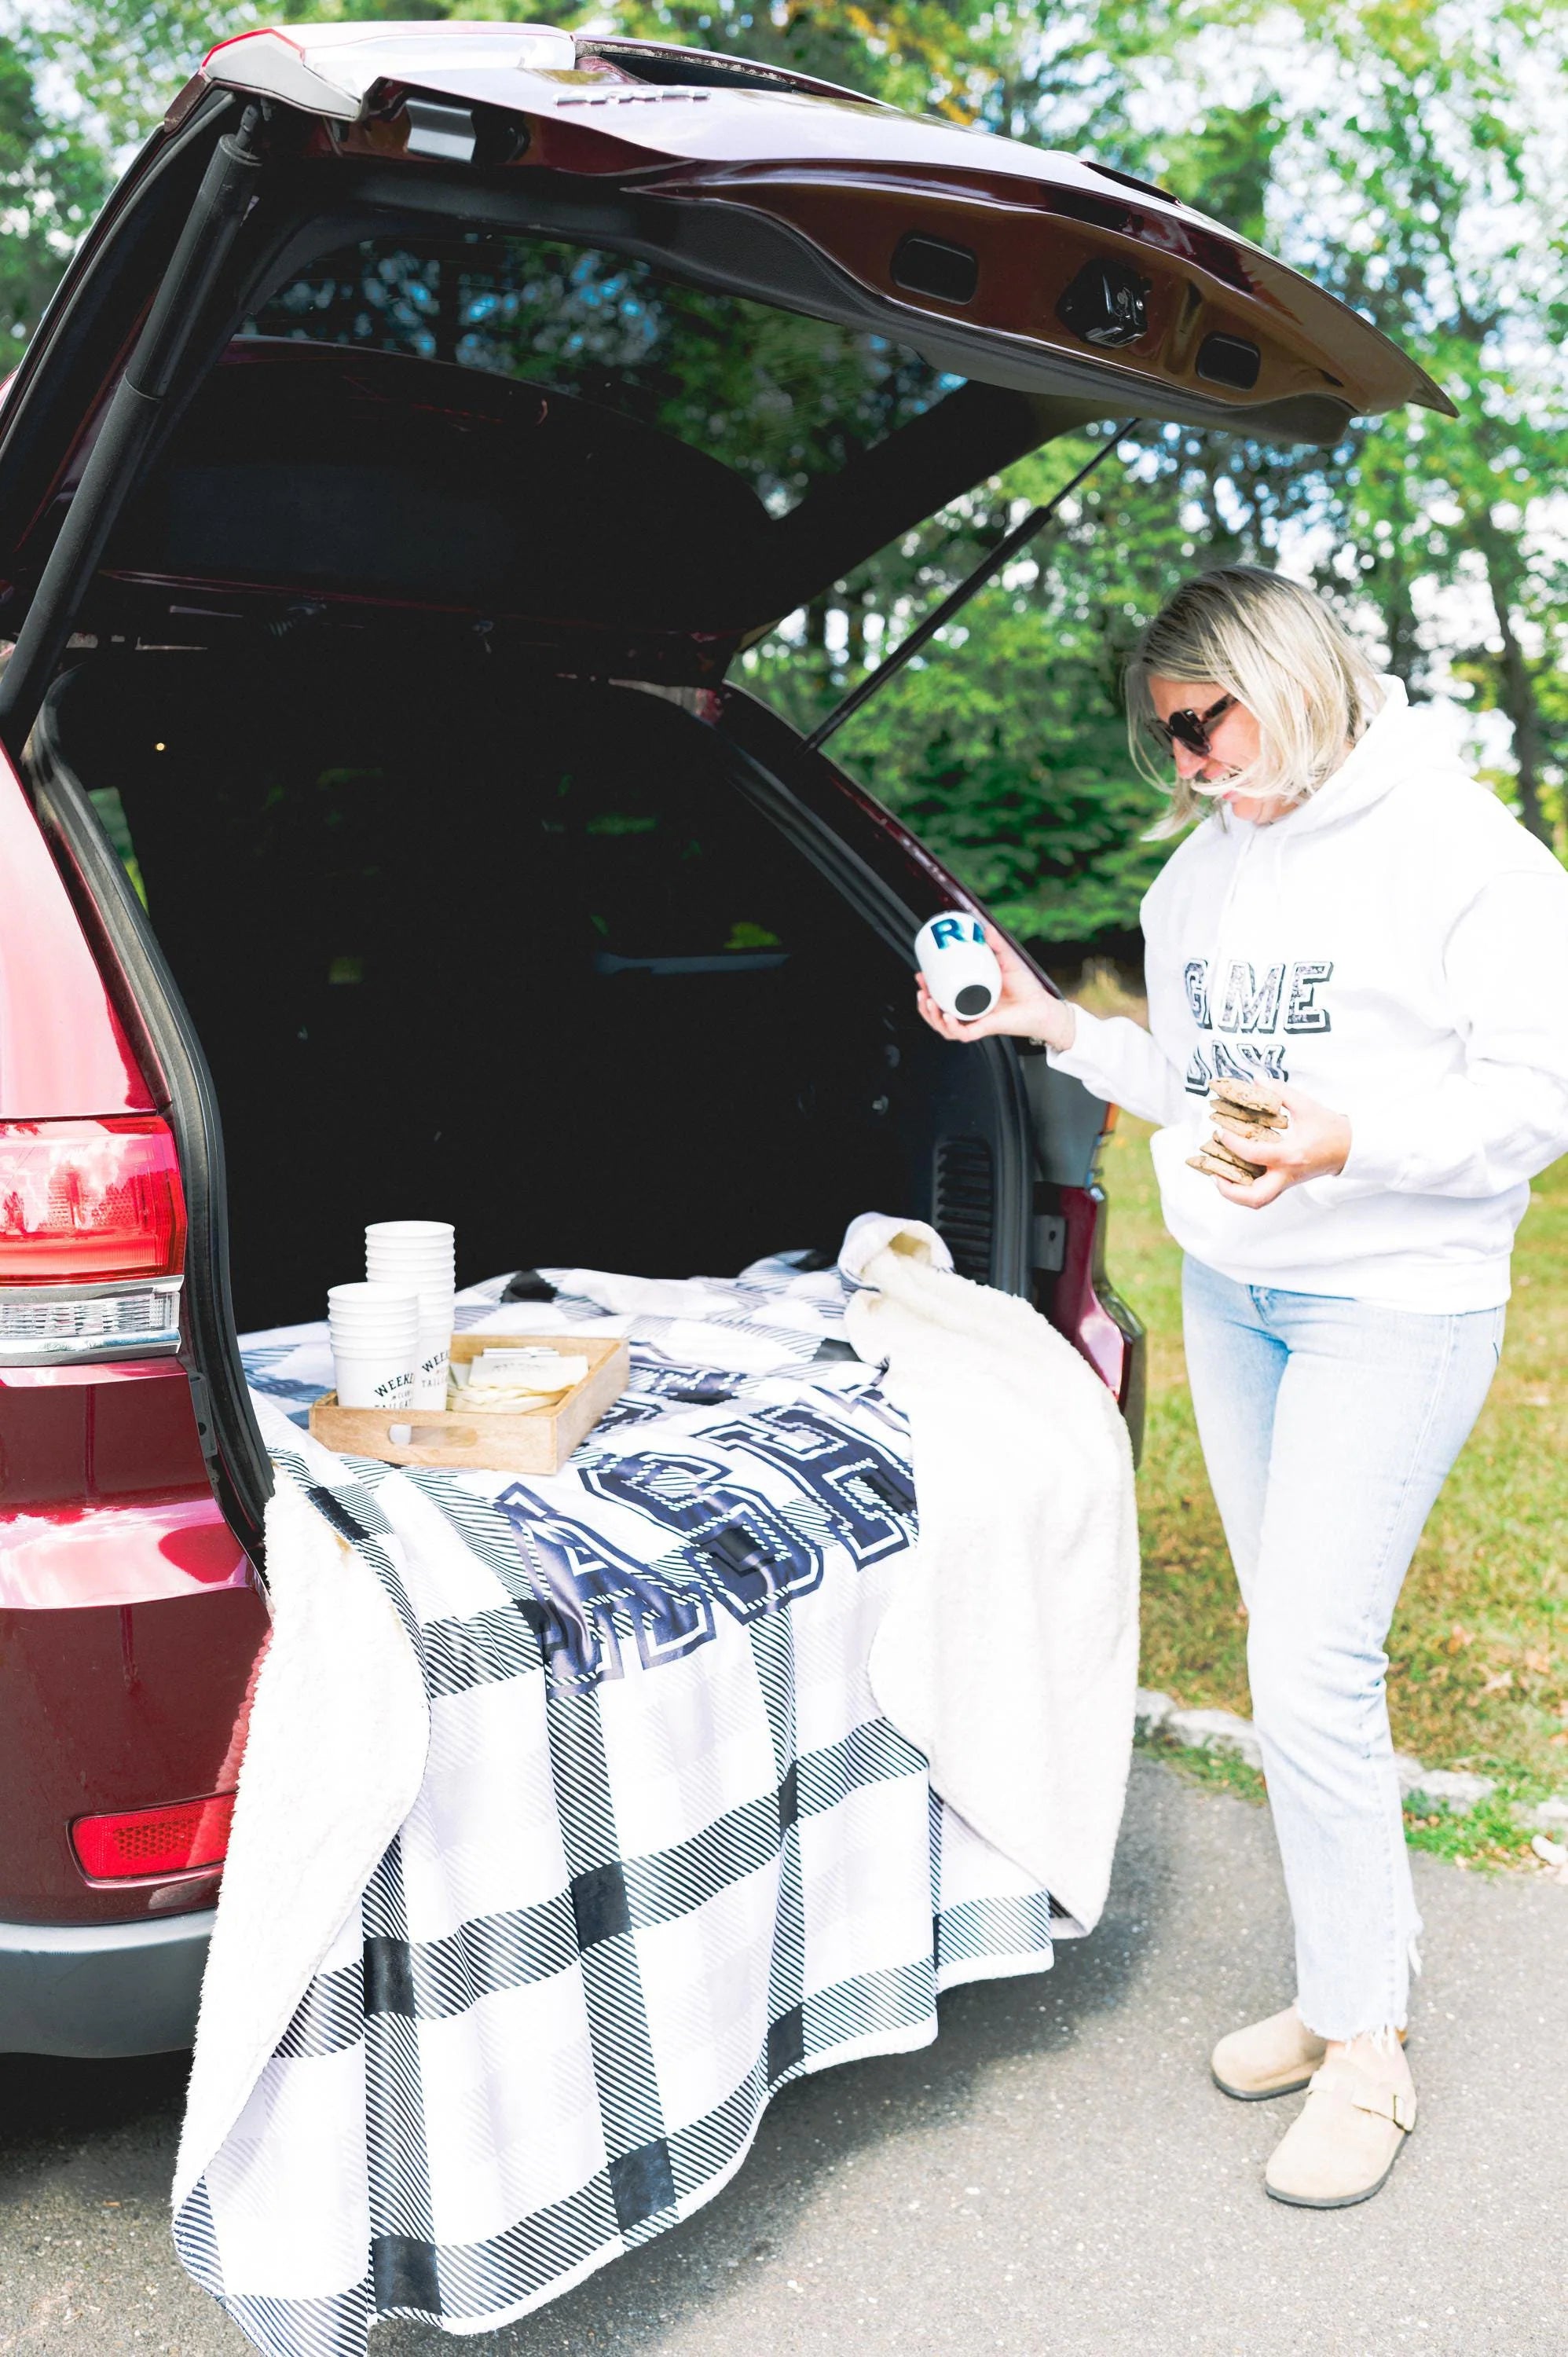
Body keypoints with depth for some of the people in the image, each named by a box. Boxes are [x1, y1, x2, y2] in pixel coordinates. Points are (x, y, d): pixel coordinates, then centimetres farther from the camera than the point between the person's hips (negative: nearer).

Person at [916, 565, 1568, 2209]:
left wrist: (1351, 1140, -27)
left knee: (1312, 1668, -8)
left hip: (1394, 1299, -7)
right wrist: (1053, 1026, 4)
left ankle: (1363, 2043, 11)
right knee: (1287, 1643, 12)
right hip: (1227, 1289, 7)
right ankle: (1347, 1980, 28)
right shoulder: (1200, 871, 11)